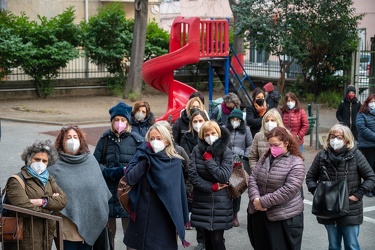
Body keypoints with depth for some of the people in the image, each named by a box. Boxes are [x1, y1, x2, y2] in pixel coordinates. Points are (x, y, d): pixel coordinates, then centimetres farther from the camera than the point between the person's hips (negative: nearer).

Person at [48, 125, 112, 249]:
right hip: (68, 226, -4)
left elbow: (101, 189, 12)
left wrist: (104, 216, 12)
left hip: (89, 223, 4)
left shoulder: (91, 161, 6)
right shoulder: (55, 166, -5)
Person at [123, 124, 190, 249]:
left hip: (164, 216, -1)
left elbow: (179, 192, -1)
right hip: (141, 214, 2)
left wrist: (182, 219, -2)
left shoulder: (175, 162, 0)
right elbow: (130, 179, -11)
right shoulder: (142, 157, 4)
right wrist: (145, 159, -16)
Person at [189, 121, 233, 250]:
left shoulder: (226, 152, -5)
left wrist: (208, 158, -13)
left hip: (220, 203, -2)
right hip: (202, 202, 3)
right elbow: (192, 175, -7)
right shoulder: (197, 151, 0)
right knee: (207, 239, 11)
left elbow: (223, 177, -16)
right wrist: (213, 187, -13)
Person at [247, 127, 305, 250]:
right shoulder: (265, 157, 8)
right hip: (259, 215, 6)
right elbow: (253, 178, 4)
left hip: (284, 218, -6)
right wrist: (255, 199, -14)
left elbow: (289, 190, -20)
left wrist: (263, 201, -20)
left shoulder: (296, 163, -12)